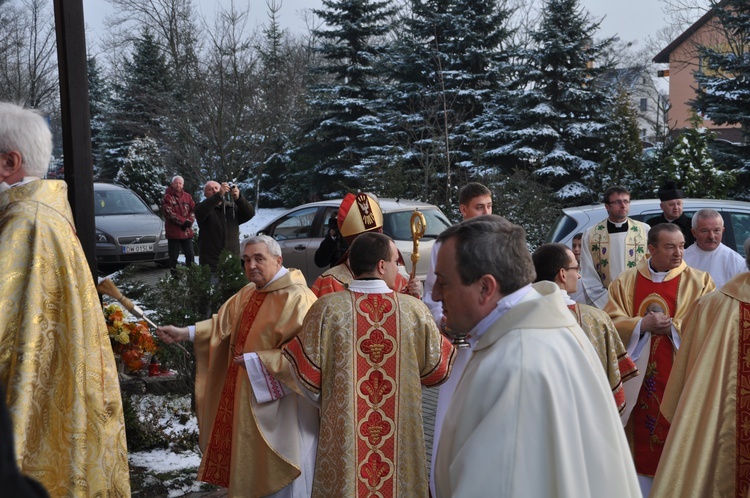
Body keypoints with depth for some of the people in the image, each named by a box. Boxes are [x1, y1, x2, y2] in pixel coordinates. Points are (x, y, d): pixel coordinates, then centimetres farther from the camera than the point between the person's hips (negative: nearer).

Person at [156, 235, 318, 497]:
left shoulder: (295, 298, -18)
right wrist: (184, 333, -2)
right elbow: (223, 324, 10)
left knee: (280, 473, 3)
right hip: (249, 396, 8)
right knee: (255, 466, 17)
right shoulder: (248, 293, 10)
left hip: (281, 400, -8)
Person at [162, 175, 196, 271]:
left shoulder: (187, 196, 10)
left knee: (190, 255, 6)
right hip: (173, 232, -4)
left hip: (187, 232, 4)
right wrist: (183, 221, -17)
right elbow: (169, 213, -13)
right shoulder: (167, 197, -5)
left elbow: (193, 210, 6)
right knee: (173, 257, 2)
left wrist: (189, 221, -12)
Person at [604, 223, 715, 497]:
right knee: (642, 438, 7)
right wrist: (643, 324, -18)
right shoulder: (626, 282, 5)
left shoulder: (699, 281, 1)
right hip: (640, 380, 2)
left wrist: (671, 326, -15)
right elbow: (611, 324, -1)